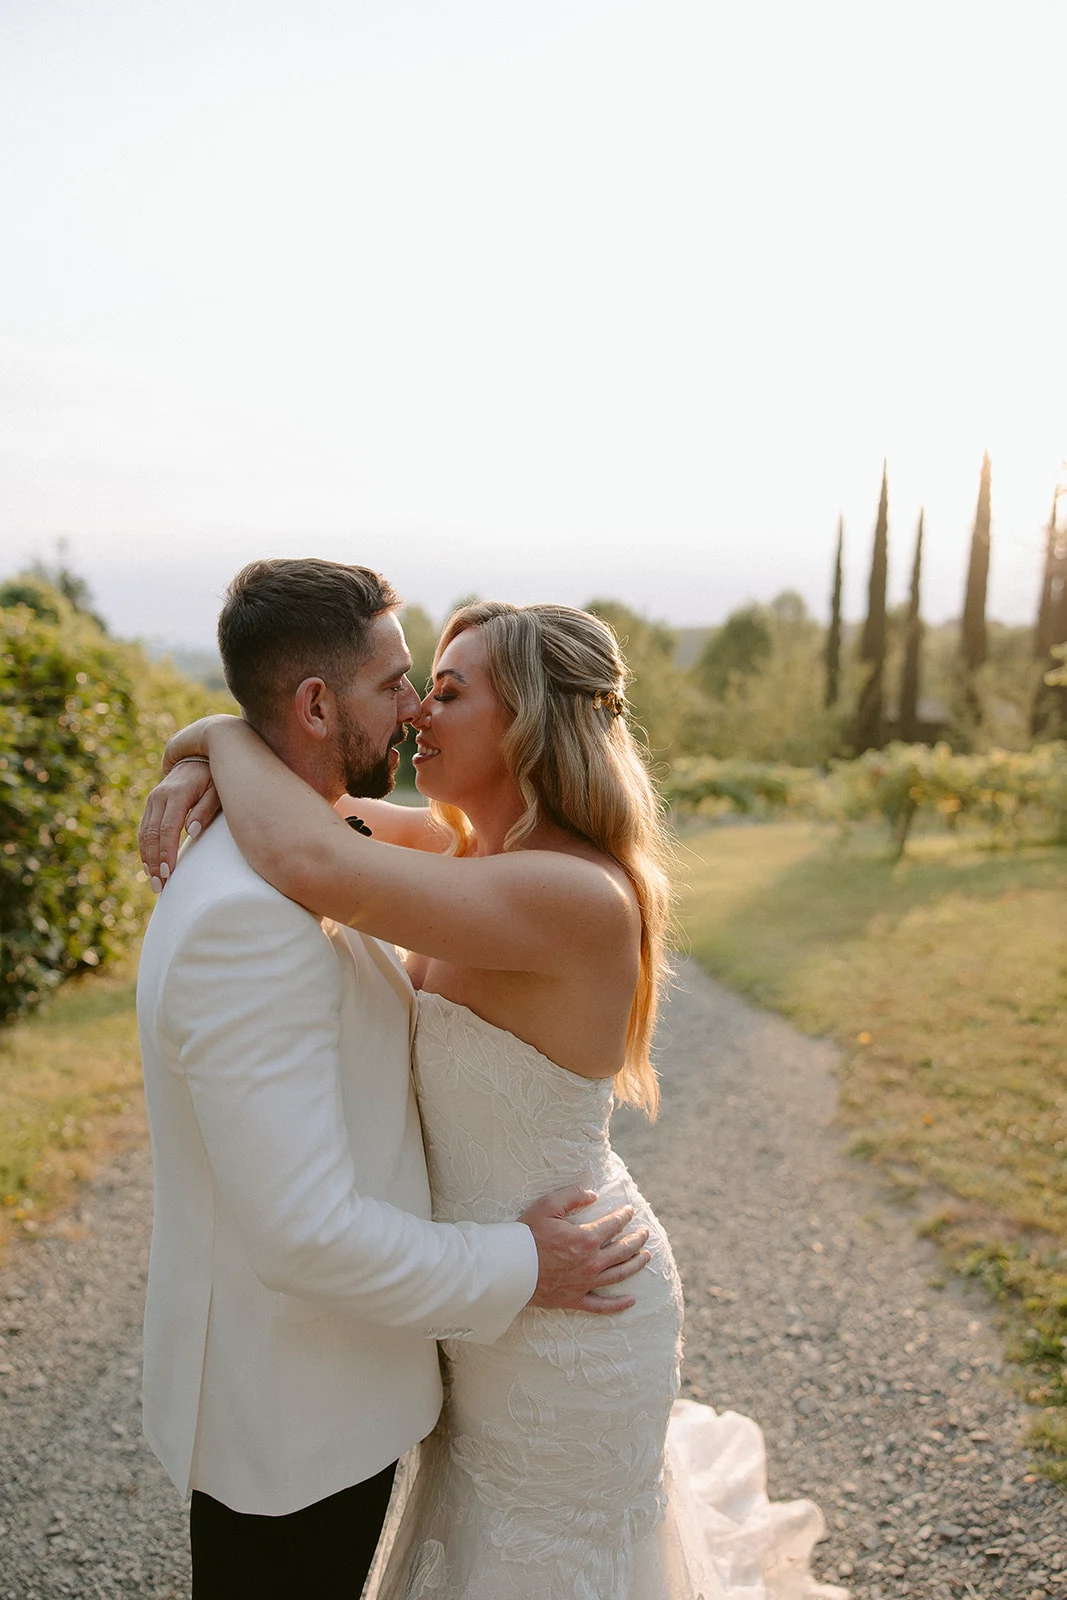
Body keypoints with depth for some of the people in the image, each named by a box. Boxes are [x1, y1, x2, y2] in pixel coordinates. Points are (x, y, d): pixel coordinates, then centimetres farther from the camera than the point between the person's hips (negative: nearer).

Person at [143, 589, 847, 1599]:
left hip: (566, 1303, -8)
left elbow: (312, 864, -42)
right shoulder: (482, 849, -5)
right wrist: (208, 771, -13)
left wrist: (226, 735, -23)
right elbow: (325, 805, 8)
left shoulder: (578, 898, -32)